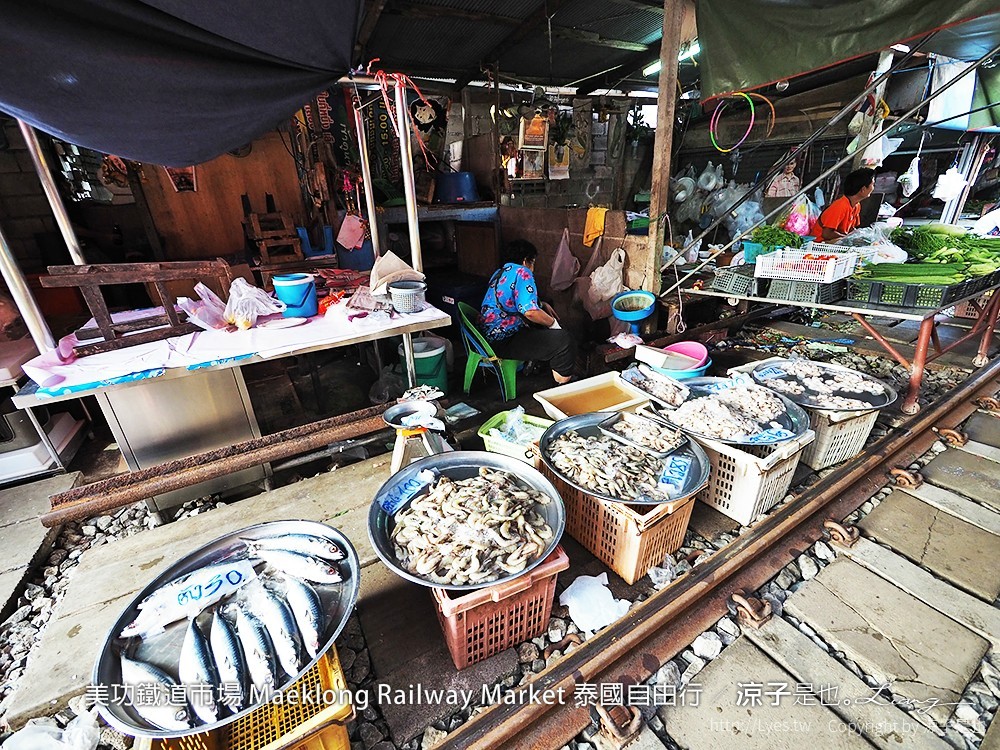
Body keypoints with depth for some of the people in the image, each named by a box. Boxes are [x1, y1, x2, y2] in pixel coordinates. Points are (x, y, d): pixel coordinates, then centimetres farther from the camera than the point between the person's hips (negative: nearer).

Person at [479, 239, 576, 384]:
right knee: (564, 339, -16)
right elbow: (530, 311, -26)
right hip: (503, 342, -11)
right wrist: (553, 322, -9)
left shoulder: (500, 272, 15)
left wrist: (543, 305, 18)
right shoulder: (522, 272, -13)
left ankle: (535, 361, 30)